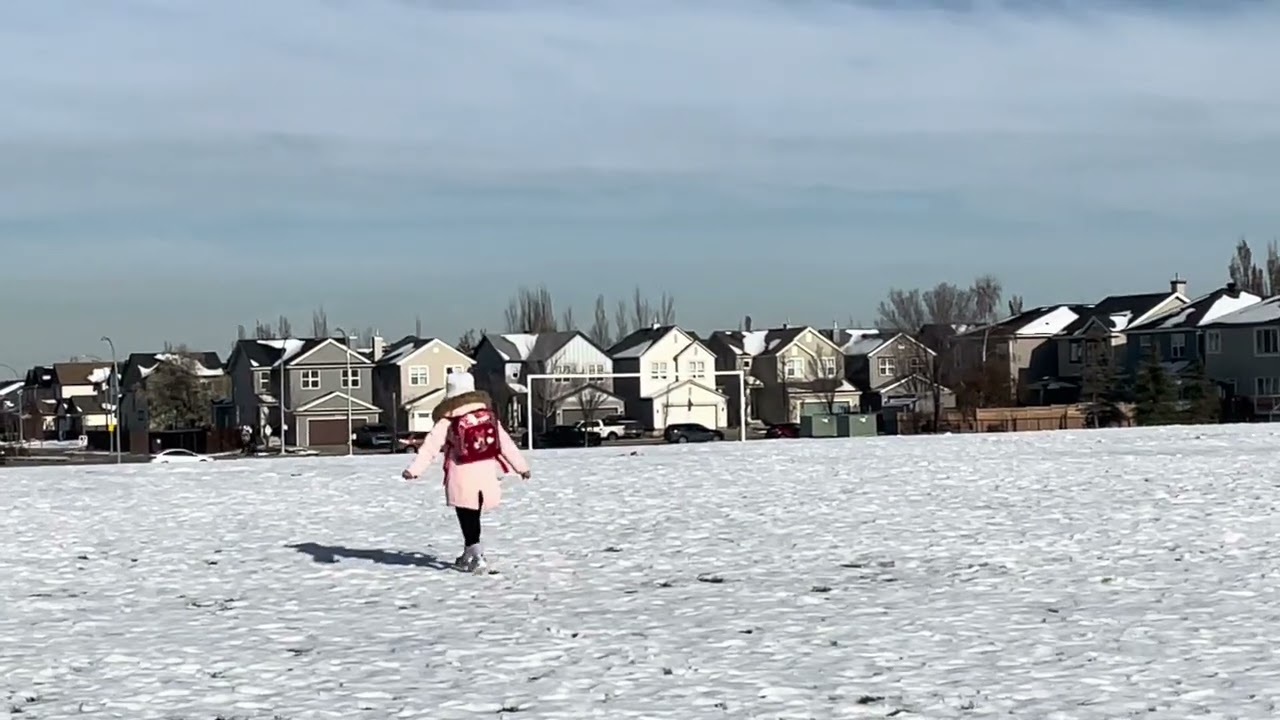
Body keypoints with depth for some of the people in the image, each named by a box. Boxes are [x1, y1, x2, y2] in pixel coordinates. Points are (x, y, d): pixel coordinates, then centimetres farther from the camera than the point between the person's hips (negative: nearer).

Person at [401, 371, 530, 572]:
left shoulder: (447, 422, -6)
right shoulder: (488, 415, 7)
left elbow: (430, 447, -13)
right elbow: (506, 443, 10)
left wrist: (414, 469, -14)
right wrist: (521, 466, 17)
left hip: (462, 477, -5)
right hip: (485, 474, 5)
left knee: (467, 518, 3)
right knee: (473, 516, 17)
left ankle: (477, 556, -6)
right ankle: (468, 556, 27)